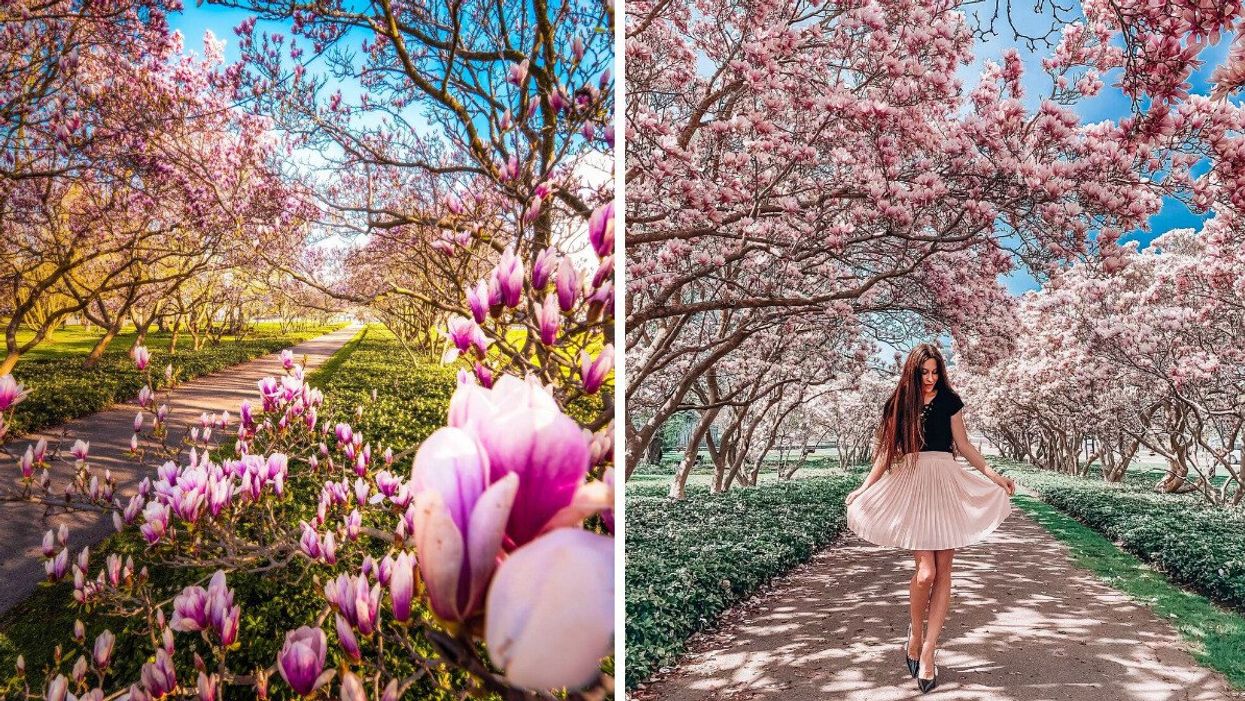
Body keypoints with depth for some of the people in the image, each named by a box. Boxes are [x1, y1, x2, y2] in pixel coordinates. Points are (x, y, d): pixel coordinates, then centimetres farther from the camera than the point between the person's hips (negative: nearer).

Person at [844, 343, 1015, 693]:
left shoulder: (949, 400, 8)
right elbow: (887, 451, 9)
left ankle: (928, 651, 4)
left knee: (943, 570, -3)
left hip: (946, 484, 2)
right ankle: (915, 634, 13)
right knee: (925, 571, -12)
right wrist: (864, 488, 4)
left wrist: (992, 474, 3)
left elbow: (963, 445, 11)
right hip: (911, 484, -1)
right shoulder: (898, 403, 7)